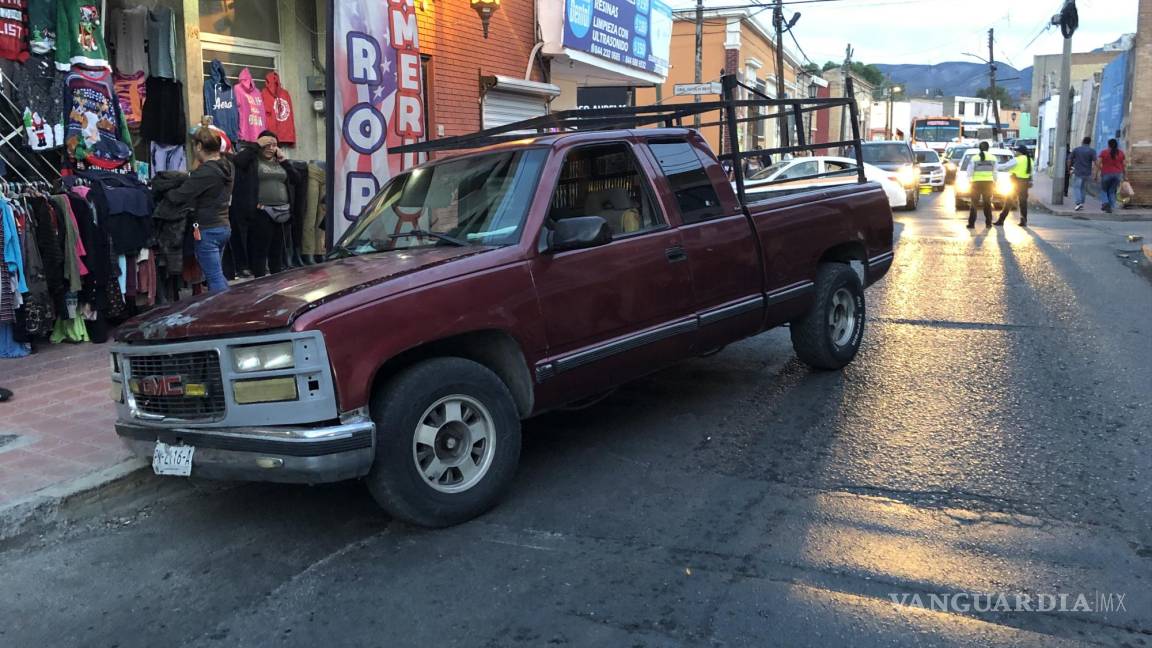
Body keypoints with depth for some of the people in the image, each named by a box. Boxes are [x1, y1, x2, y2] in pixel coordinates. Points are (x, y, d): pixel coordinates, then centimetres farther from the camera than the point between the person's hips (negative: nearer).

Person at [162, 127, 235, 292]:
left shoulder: (204, 172, -18)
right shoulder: (228, 167, 6)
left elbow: (178, 196, -16)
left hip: (207, 230, -8)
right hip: (224, 227, 8)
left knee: (215, 278, -3)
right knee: (216, 274, 20)